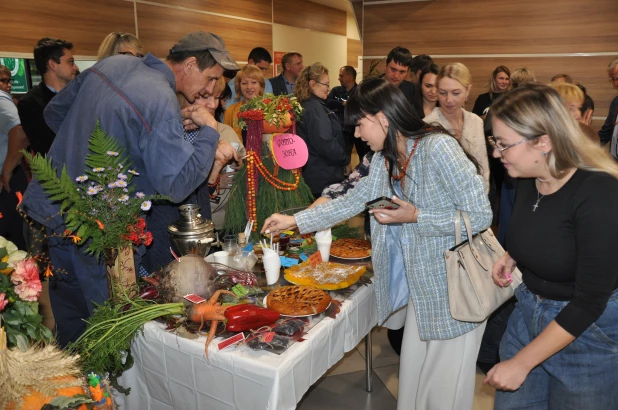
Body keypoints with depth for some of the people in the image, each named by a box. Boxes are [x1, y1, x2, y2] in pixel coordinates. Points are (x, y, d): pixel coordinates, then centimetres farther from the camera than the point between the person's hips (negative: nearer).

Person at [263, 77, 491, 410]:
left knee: (445, 383, 10)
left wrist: (416, 217, -23)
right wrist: (294, 220, 8)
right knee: (413, 376, 20)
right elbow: (353, 200, 11)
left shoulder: (438, 148, -22)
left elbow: (481, 215, -22)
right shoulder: (384, 158, 3)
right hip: (420, 285, 7)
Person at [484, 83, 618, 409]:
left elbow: (590, 301, -23)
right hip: (528, 315, 6)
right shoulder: (528, 180, -4)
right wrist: (511, 257, -4)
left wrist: (520, 364, -21)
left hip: (588, 328, -6)